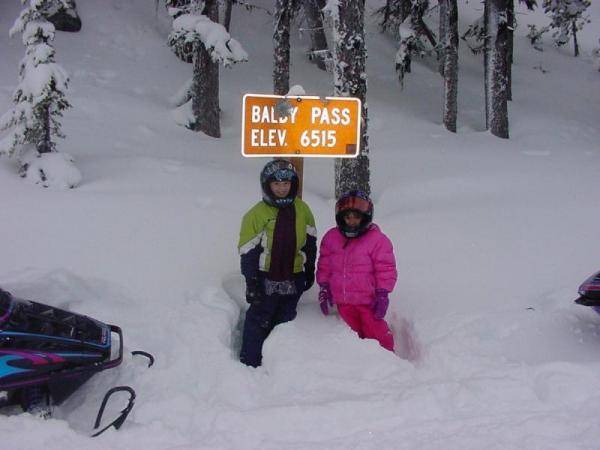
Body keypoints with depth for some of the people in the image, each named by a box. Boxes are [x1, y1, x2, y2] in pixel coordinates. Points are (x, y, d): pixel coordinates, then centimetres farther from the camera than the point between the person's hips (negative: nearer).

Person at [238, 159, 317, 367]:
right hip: (266, 279, -4)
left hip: (294, 278, 4)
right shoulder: (257, 214, -10)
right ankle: (250, 363, 12)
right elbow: (248, 251, -9)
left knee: (285, 321, 14)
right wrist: (251, 283, -12)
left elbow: (310, 242, 15)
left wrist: (310, 271, 16)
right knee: (259, 321, 1)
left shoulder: (302, 210, 3)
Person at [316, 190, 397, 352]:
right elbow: (324, 265, 12)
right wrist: (324, 287, 6)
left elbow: (386, 269, -8)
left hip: (368, 299, -4)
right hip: (343, 301, 4)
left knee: (376, 333, 0)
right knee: (355, 332, 16)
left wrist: (383, 294, -12)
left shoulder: (377, 240, -10)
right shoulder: (331, 237, 3)